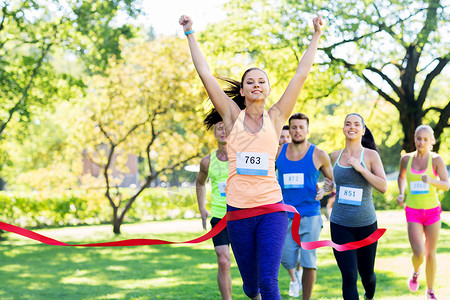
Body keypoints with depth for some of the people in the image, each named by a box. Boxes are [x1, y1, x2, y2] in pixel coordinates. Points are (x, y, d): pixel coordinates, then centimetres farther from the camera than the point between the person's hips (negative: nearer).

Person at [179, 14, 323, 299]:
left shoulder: (275, 117, 7)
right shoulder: (233, 116, 7)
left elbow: (301, 73, 7)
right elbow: (205, 73, 5)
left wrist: (316, 35, 10)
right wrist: (190, 34, 7)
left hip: (271, 208, -1)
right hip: (238, 210, 1)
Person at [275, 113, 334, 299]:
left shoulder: (319, 155, -1)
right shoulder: (278, 153, 4)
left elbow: (334, 182, 10)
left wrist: (324, 191, -10)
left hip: (310, 216, -2)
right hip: (285, 216, 2)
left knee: (309, 262, -4)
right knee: (287, 260, 2)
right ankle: (293, 277, 36)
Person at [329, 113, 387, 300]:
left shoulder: (371, 155, -4)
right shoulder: (335, 156, 6)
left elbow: (383, 187, -13)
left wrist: (360, 168, -19)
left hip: (366, 223, -1)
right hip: (340, 224, 1)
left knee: (366, 273, 15)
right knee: (349, 276, -10)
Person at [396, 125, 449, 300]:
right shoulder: (406, 159, 1)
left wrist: (431, 180, -33)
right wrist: (401, 194, 5)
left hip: (432, 211, 0)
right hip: (413, 213, 1)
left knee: (430, 253, 7)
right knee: (418, 253, -14)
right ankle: (415, 272, 22)